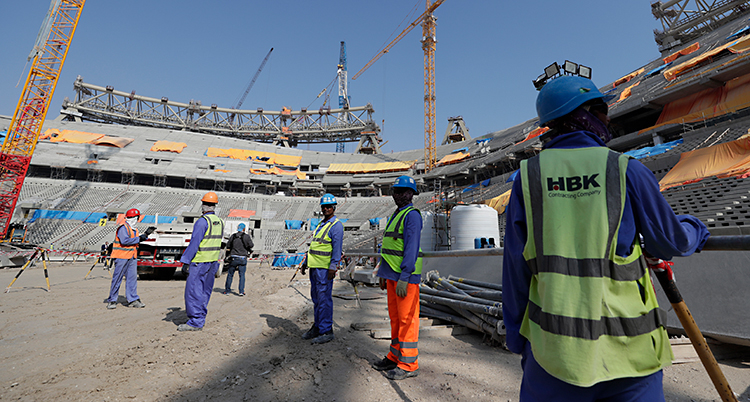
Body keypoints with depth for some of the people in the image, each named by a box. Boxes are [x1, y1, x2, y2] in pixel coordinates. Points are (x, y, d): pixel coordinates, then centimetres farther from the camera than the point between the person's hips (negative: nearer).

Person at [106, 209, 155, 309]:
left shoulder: (134, 229, 15)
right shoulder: (123, 228, -12)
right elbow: (124, 241, -24)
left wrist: (146, 233, 13)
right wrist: (139, 238, -20)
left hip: (132, 257, 8)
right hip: (121, 256, -8)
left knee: (132, 277, 6)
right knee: (117, 278, 0)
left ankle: (133, 299, 10)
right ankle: (112, 300, 12)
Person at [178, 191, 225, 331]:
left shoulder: (202, 221, -15)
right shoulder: (220, 222, 10)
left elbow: (194, 243, -17)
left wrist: (185, 262, -12)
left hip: (199, 261, -8)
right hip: (213, 262, 8)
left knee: (193, 290, -1)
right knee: (205, 291, 14)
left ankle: (195, 322, 2)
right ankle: (200, 319, 22)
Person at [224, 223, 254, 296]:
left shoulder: (233, 236, 1)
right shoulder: (246, 236, -6)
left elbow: (228, 246, 8)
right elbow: (251, 245, -5)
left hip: (234, 258, 2)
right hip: (243, 258, -2)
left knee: (230, 274, 15)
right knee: (242, 275, 6)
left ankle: (227, 290, 23)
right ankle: (241, 291, 4)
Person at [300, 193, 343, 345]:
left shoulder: (336, 225, -7)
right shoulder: (320, 224, 19)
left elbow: (337, 247, -15)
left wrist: (333, 267, -22)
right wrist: (305, 262, 22)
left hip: (325, 267, -8)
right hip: (314, 266, 8)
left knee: (324, 298, -4)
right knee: (316, 298, 14)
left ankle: (326, 331, 5)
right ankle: (317, 327, 25)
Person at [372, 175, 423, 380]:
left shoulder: (412, 215, -11)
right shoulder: (395, 215, 18)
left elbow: (412, 248, -19)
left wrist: (404, 277, -23)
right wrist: (382, 273, 20)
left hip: (406, 275, -9)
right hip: (392, 275, 9)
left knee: (407, 318, 0)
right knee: (395, 317, 16)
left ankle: (409, 364, 11)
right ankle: (395, 356, 28)